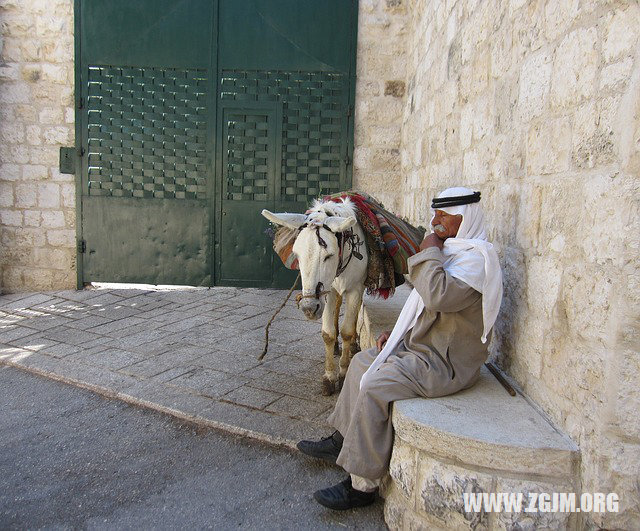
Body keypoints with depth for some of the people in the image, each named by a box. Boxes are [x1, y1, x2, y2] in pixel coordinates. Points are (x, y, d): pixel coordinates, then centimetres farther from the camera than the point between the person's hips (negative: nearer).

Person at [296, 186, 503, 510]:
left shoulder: (476, 258, -18)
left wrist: (428, 253, -21)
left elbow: (438, 296, -36)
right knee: (362, 361, 13)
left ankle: (362, 485, -12)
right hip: (420, 344, 11)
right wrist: (397, 332, 12)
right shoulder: (451, 251, 14)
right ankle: (341, 442, 23)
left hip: (444, 362, -11)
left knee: (375, 385, -24)